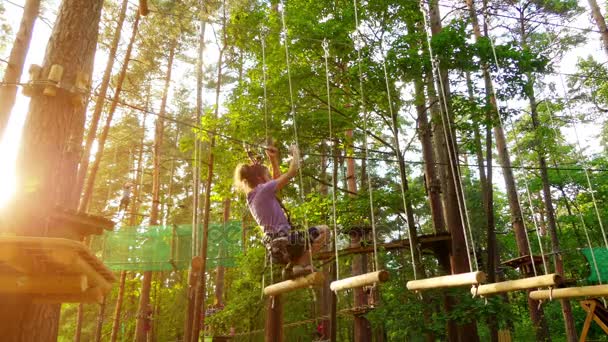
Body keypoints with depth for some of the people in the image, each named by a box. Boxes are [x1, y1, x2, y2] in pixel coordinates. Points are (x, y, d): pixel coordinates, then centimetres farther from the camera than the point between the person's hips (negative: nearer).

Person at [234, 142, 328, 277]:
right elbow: (291, 172, -8)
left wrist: (273, 159, 27)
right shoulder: (264, 190, -9)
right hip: (285, 243, -9)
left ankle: (292, 264, 12)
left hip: (275, 248, 9)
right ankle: (300, 264, -6)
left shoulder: (251, 197, 17)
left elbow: (277, 179, 30)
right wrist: (295, 152, 8)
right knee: (323, 230, -1)